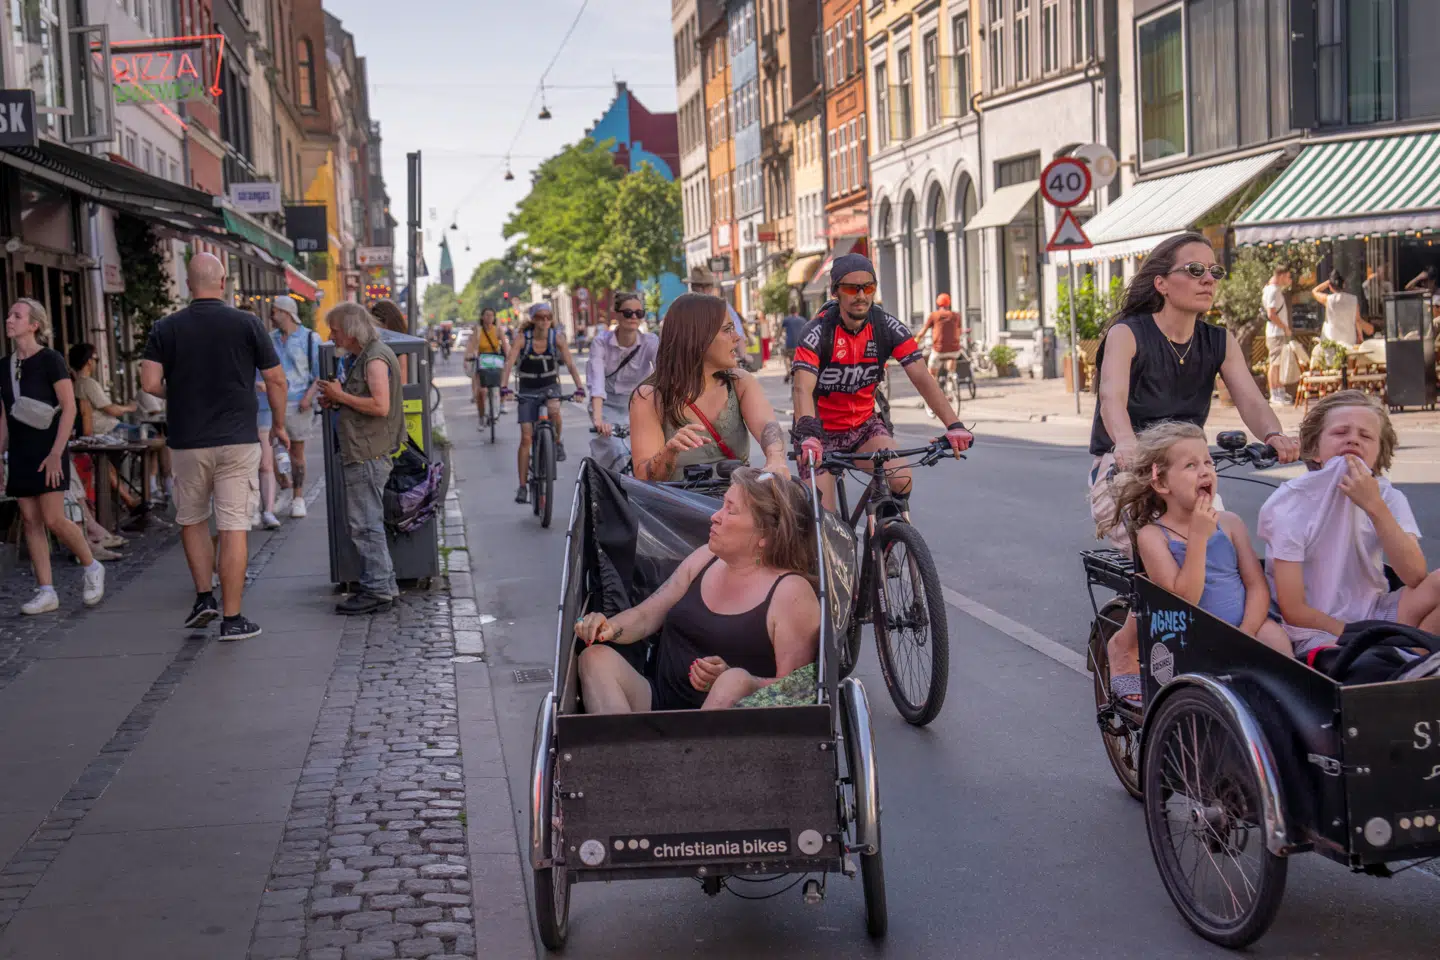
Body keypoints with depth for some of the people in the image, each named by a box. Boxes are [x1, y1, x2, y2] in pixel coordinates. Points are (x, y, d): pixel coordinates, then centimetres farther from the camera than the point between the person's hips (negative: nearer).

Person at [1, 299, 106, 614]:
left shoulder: (50, 360, -8)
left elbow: (69, 408, -12)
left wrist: (56, 453, -17)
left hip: (47, 452, -6)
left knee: (53, 520, -10)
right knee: (30, 521, 3)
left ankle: (92, 568, 13)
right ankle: (46, 591, 7)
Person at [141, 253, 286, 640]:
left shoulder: (166, 328, 0)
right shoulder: (247, 323, -3)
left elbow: (150, 383, -8)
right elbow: (276, 380, -1)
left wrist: (178, 393, 13)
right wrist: (279, 424, 13)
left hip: (188, 442, 1)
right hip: (238, 441, -1)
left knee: (192, 519, 21)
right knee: (233, 527, -1)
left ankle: (204, 597, 15)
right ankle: (232, 618, 0)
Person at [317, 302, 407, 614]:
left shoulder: (375, 359, -14)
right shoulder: (362, 357, 18)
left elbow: (380, 406, -24)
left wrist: (341, 396, -15)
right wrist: (337, 402, 10)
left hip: (369, 454, -11)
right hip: (360, 453, 11)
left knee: (365, 523, -8)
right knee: (365, 523, 15)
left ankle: (377, 589, -3)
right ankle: (385, 585, 21)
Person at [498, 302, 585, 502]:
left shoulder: (557, 337, -12)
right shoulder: (523, 338, -16)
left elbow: (570, 364, -17)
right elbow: (509, 363, -23)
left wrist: (579, 388, -29)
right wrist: (504, 388, -38)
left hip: (550, 385, 0)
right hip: (527, 390, 0)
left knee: (554, 411, -35)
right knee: (526, 438, -6)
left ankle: (557, 442, -3)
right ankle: (523, 486, 1)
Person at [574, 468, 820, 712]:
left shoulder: (791, 592, -7)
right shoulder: (705, 558, 14)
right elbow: (646, 616, 18)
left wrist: (728, 680, -27)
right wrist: (610, 628, -5)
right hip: (660, 703, 6)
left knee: (735, 681, -38)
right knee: (597, 657, -18)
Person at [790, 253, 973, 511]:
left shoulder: (888, 328, -11)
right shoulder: (818, 332, -21)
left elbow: (922, 378, -18)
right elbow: (803, 389, -33)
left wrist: (954, 425, -31)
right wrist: (808, 436, -52)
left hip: (864, 425, 3)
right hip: (822, 431, -2)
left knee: (901, 480, -24)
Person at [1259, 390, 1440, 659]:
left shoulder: (1387, 498, -1)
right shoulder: (1289, 506, -12)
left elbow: (1414, 576, -18)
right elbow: (1293, 610, -13)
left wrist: (1374, 506, -24)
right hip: (1319, 629, -5)